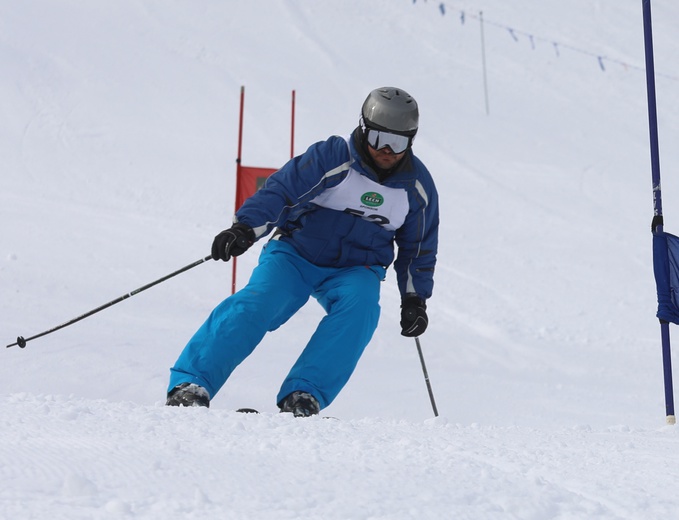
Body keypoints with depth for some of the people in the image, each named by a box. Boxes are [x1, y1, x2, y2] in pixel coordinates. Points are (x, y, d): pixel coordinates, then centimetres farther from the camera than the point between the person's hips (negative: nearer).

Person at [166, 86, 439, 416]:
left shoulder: (417, 185, 1)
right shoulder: (332, 157, -12)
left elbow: (419, 247, 15)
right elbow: (280, 190, -17)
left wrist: (415, 298, 9)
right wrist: (245, 228, -33)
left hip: (356, 269, 3)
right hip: (297, 253, -2)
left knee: (359, 305, -31)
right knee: (256, 304, -27)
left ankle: (303, 396, -33)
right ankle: (190, 385, -28)